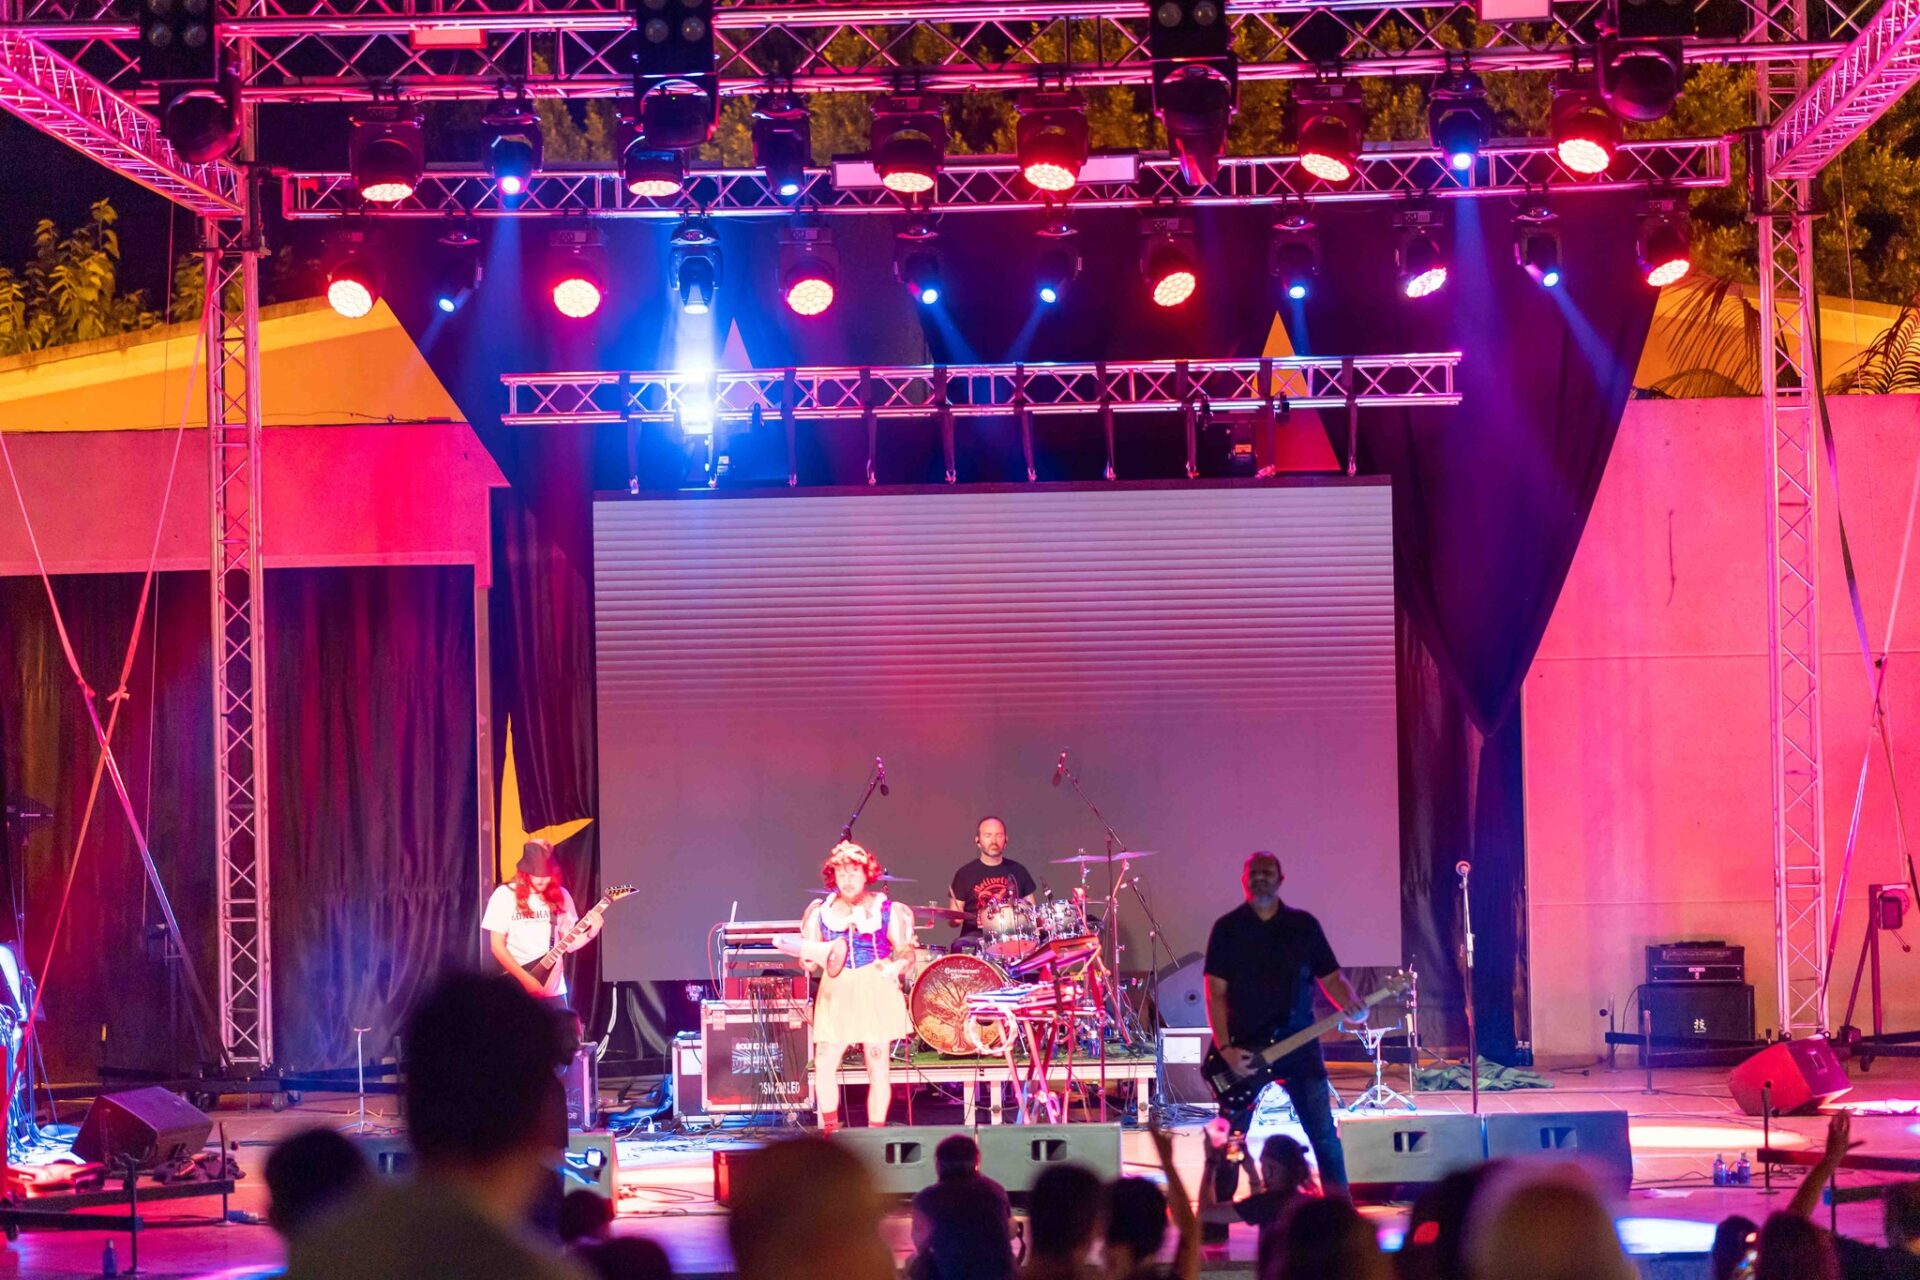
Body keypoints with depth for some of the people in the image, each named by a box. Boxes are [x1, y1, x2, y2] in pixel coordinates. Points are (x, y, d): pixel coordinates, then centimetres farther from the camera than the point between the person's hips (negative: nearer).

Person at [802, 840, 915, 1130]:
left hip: (876, 991, -2)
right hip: (836, 994, 2)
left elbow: (906, 951, 1)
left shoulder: (886, 910, 2)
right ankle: (830, 1133, 6)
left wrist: (897, 965, -20)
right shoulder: (822, 912, 9)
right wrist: (808, 958, -10)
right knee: (824, 1064, -5)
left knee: (877, 1067, -1)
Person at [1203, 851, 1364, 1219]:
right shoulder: (1227, 929, 1)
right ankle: (1216, 1222, 7)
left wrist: (1351, 1005, -13)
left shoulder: (1304, 925, 7)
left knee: (1325, 1135, -1)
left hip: (1298, 1044, 1)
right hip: (1243, 1049, -1)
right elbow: (1216, 992, -3)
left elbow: (1331, 977, 9)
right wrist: (1225, 1049, -13)